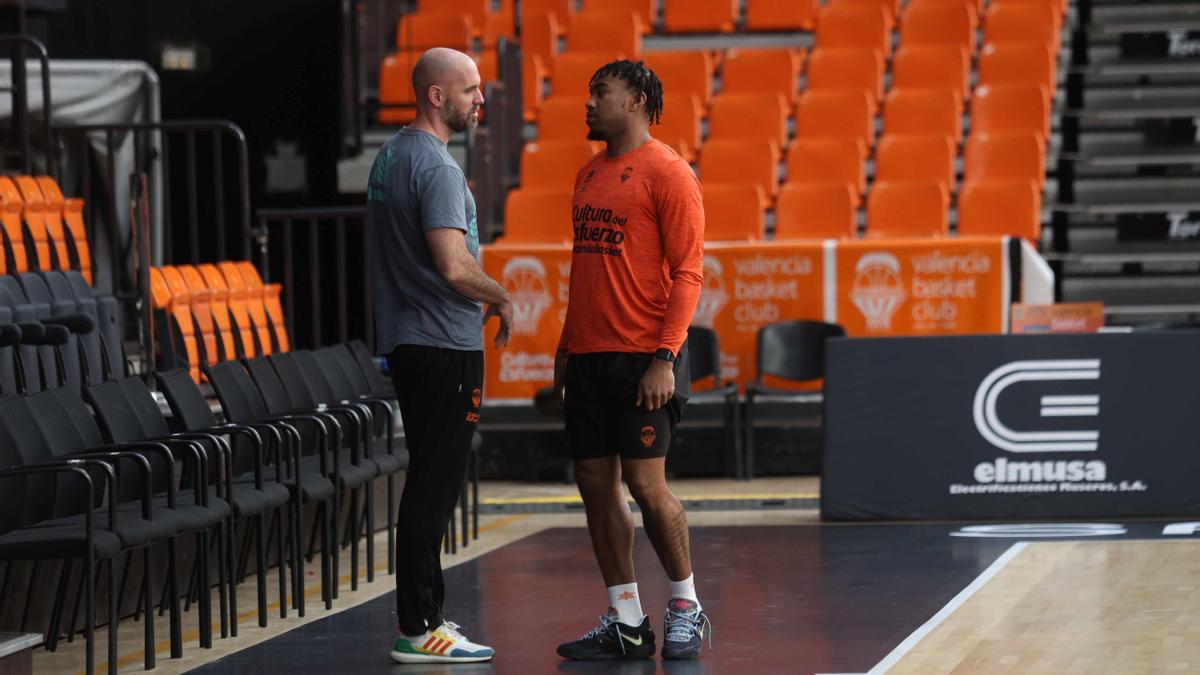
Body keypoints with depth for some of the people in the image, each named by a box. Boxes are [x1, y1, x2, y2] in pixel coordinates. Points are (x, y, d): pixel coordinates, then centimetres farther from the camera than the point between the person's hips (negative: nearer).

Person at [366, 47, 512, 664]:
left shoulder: (390, 156, 15)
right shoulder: (435, 167, -17)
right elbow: (454, 266, -27)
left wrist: (478, 301, 21)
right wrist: (501, 299, -9)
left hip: (405, 342, 10)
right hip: (445, 345, -10)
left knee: (429, 482, 15)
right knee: (434, 485, -7)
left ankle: (419, 614, 20)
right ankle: (419, 630, -6)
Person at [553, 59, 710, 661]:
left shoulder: (667, 173, -7)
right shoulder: (590, 173, 16)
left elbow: (687, 272, -12)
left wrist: (665, 357, -18)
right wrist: (566, 346, 16)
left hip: (643, 357, -8)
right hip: (588, 356, 8)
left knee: (644, 482, -7)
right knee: (595, 483, 5)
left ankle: (686, 607, 9)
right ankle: (627, 623, 10)